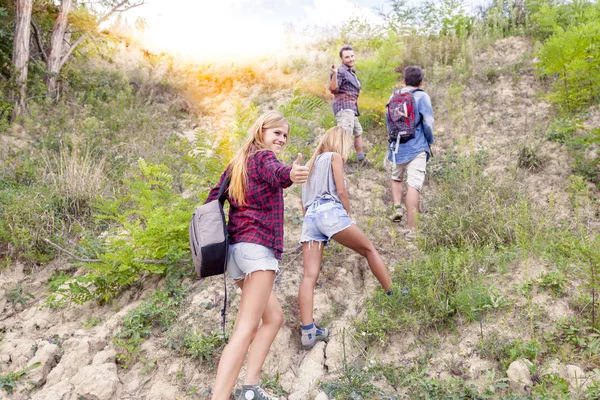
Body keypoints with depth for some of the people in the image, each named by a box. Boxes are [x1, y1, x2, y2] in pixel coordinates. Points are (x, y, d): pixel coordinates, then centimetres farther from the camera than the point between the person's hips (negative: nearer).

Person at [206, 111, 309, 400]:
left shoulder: (237, 163, 22)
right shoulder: (264, 156, -3)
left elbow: (213, 199, 19)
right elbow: (276, 174, -28)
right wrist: (290, 174, -49)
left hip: (235, 247, 9)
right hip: (257, 246, -9)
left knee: (273, 316, 17)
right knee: (246, 328, -14)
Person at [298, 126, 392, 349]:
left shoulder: (311, 163, 32)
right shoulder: (335, 156, 12)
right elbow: (341, 191, 1)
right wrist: (349, 215, 11)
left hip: (310, 217, 6)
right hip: (330, 211, -6)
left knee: (309, 275, -6)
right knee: (368, 249, 9)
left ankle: (308, 331, -14)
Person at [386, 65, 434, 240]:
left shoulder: (394, 97, 9)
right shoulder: (422, 97, -4)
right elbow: (428, 123, -10)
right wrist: (430, 141, 7)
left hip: (396, 147, 4)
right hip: (417, 148, -4)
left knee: (397, 178, 29)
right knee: (413, 184, -7)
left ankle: (397, 207, 13)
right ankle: (410, 229, -10)